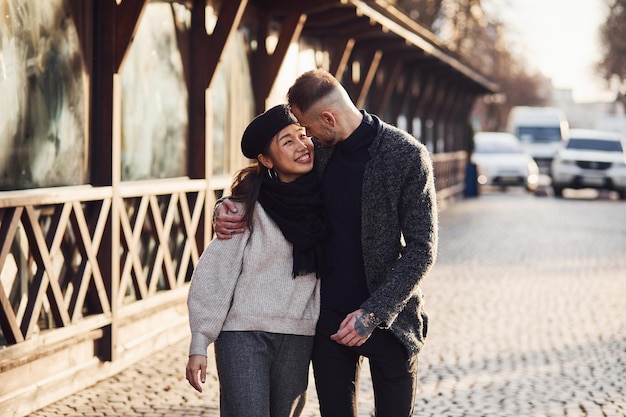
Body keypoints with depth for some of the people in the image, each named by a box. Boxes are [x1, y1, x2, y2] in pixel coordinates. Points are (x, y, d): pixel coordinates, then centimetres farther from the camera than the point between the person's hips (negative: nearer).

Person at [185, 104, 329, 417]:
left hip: (298, 336, 4)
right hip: (243, 333, -4)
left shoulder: (323, 200, 4)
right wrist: (199, 346, -13)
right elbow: (215, 275, -10)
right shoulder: (247, 206, -9)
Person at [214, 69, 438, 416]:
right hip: (330, 321, 4)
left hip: (388, 319, -4)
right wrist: (226, 207, -4)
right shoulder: (319, 152, 2)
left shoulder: (407, 156, -13)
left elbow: (422, 249, -13)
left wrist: (374, 313, -20)